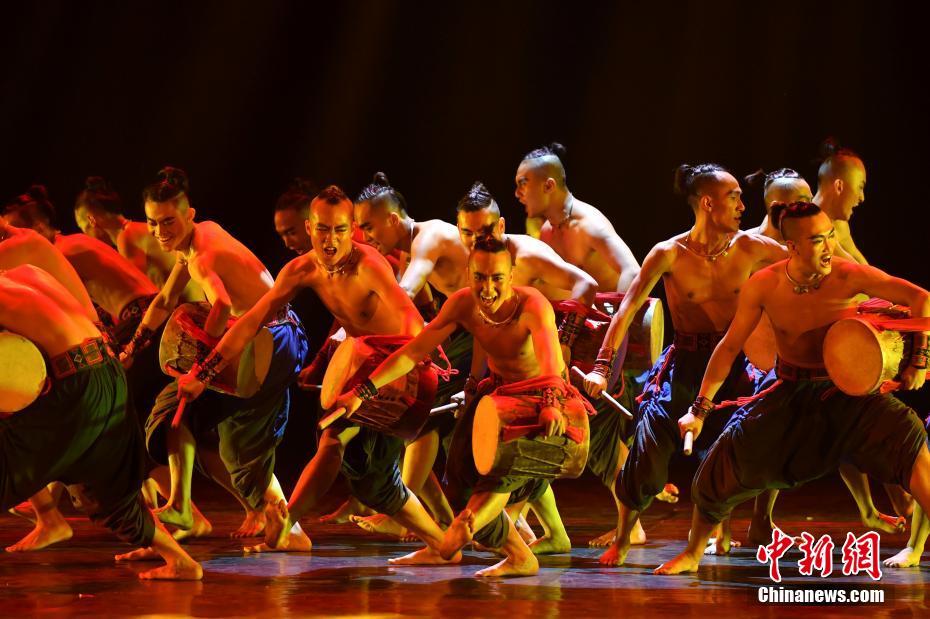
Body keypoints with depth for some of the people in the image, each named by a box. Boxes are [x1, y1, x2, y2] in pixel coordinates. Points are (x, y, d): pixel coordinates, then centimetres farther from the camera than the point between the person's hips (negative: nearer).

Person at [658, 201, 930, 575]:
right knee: (724, 465, -5)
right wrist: (700, 409, 0)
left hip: (845, 393, -2)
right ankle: (692, 554, 21)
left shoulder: (848, 277, -19)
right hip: (791, 395, 2)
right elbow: (729, 347, -1)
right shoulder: (763, 287, -13)